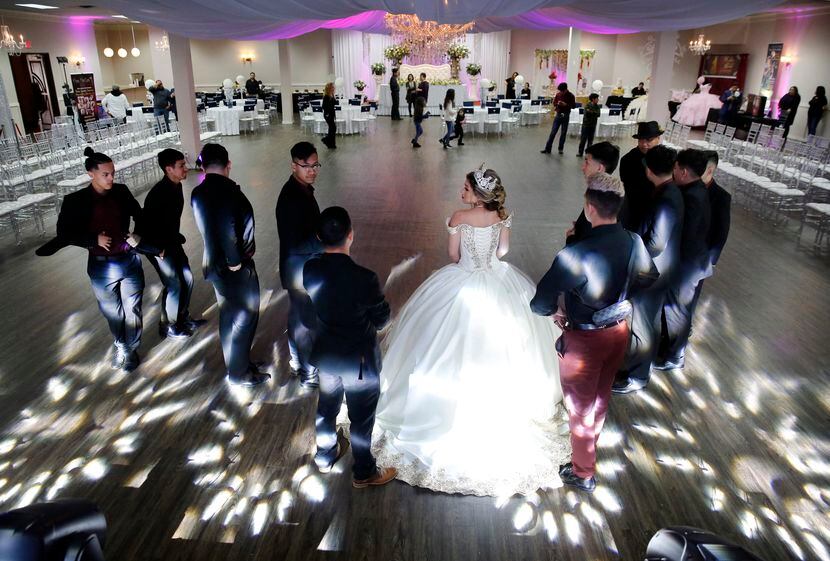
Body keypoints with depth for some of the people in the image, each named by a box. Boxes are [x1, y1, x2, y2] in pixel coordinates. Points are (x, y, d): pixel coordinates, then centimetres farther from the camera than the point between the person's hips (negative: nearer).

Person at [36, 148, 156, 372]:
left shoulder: (121, 191, -6)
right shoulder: (75, 200, -11)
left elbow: (139, 215, 10)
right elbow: (63, 233, -7)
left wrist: (138, 235, -5)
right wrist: (95, 239, -18)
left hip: (130, 261, 1)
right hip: (102, 267, -1)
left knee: (132, 309, 12)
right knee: (113, 312, 16)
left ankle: (132, 349, 31)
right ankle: (121, 347, 41)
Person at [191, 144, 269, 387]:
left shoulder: (198, 193, 1)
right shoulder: (227, 191, -25)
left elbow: (211, 227, 7)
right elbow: (227, 231, -32)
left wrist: (228, 259, 10)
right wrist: (235, 262, -18)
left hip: (215, 263, 8)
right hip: (235, 267, -8)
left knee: (229, 315, 22)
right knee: (245, 317, 7)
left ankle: (235, 362, 39)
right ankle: (239, 372, 21)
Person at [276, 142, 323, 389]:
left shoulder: (303, 189, 3)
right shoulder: (291, 198, -27)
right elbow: (294, 245, -29)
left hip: (305, 268, 9)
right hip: (300, 271, -9)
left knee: (298, 317, 24)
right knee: (307, 321, 5)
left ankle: (298, 361, 42)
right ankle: (310, 374, 21)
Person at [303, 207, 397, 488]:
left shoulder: (309, 269, -15)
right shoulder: (364, 278, -32)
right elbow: (382, 319, -15)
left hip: (325, 354, 5)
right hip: (359, 360, -5)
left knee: (326, 406, 28)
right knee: (362, 417, 17)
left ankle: (325, 456, 51)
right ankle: (364, 472, 38)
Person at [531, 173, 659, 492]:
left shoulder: (575, 255, -33)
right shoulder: (635, 243, -13)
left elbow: (540, 304, -25)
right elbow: (650, 279, 8)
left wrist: (554, 312, -4)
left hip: (584, 340, -6)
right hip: (619, 331, 6)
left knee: (581, 405, 16)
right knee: (601, 394, 29)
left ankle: (583, 473, 37)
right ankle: (592, 438, 57)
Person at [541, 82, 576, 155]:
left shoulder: (571, 96, -6)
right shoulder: (558, 94, 1)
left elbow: (574, 106, -5)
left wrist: (565, 104, -20)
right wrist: (557, 104, -9)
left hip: (566, 116, -2)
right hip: (558, 114, 2)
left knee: (563, 133, 4)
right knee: (553, 132, -1)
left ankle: (561, 149, 14)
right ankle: (548, 149, 0)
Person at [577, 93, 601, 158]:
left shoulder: (597, 106, 7)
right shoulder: (587, 105, -4)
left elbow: (598, 114, -6)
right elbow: (587, 113, -16)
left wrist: (591, 112, -15)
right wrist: (594, 113, -14)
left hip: (593, 125, 4)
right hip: (586, 124, -4)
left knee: (590, 139, 4)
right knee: (583, 138, -2)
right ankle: (580, 152, 4)